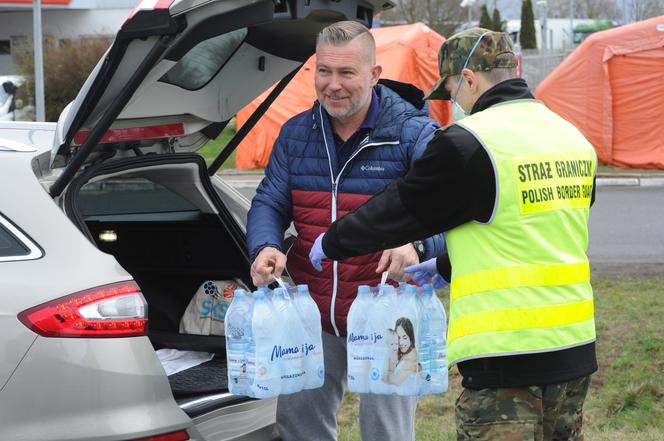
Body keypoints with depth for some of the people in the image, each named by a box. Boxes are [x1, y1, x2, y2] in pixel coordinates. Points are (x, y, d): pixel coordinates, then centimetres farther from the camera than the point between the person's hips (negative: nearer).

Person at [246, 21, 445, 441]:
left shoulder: (414, 133, -10)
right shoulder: (296, 133, 6)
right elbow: (269, 202, 6)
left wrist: (417, 243, -39)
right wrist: (265, 247, -17)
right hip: (315, 313, 5)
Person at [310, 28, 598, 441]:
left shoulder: (467, 144, -13)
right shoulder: (573, 137, 13)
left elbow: (401, 209, -3)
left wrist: (331, 243, 15)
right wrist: (445, 266, 30)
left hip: (506, 360, -8)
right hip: (575, 349, 8)